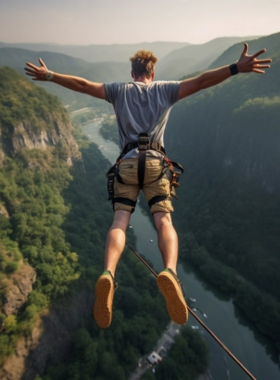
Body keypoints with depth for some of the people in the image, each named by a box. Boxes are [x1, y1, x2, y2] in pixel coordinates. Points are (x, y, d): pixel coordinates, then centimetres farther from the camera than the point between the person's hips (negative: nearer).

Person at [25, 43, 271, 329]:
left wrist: (48, 75, 32)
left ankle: (108, 274, -31)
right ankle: (170, 272, -35)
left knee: (119, 221, -6)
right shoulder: (164, 89, 19)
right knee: (164, 221, -8)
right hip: (156, 164, 0)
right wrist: (236, 68, 9)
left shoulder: (119, 90, 21)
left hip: (127, 164, 1)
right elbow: (200, 82, 8)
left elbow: (82, 85, 21)